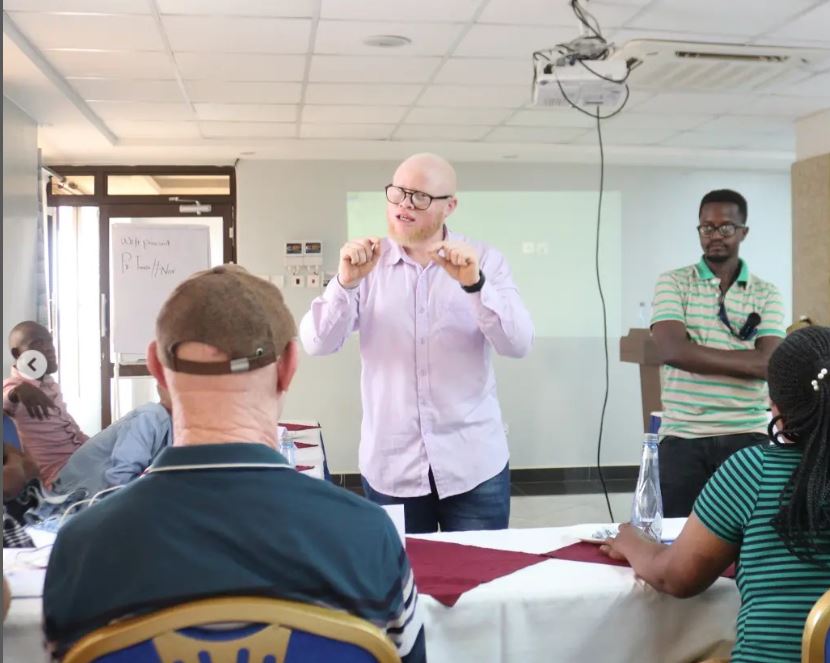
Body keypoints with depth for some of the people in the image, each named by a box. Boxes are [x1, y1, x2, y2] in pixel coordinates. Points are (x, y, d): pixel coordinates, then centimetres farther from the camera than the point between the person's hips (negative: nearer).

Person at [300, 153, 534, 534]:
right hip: (390, 467, 1)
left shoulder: (484, 260, 0)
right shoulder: (366, 264, 1)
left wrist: (474, 284, -27)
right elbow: (317, 344, -9)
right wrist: (346, 282, -25)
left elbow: (518, 344, -12)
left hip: (474, 465, 0)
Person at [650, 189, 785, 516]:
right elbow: (673, 351, -13)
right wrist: (745, 359, -10)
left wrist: (698, 355, -10)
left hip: (747, 436, 1)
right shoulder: (673, 283, 3)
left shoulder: (767, 294, 7)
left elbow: (769, 364, -6)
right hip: (682, 437, -1)